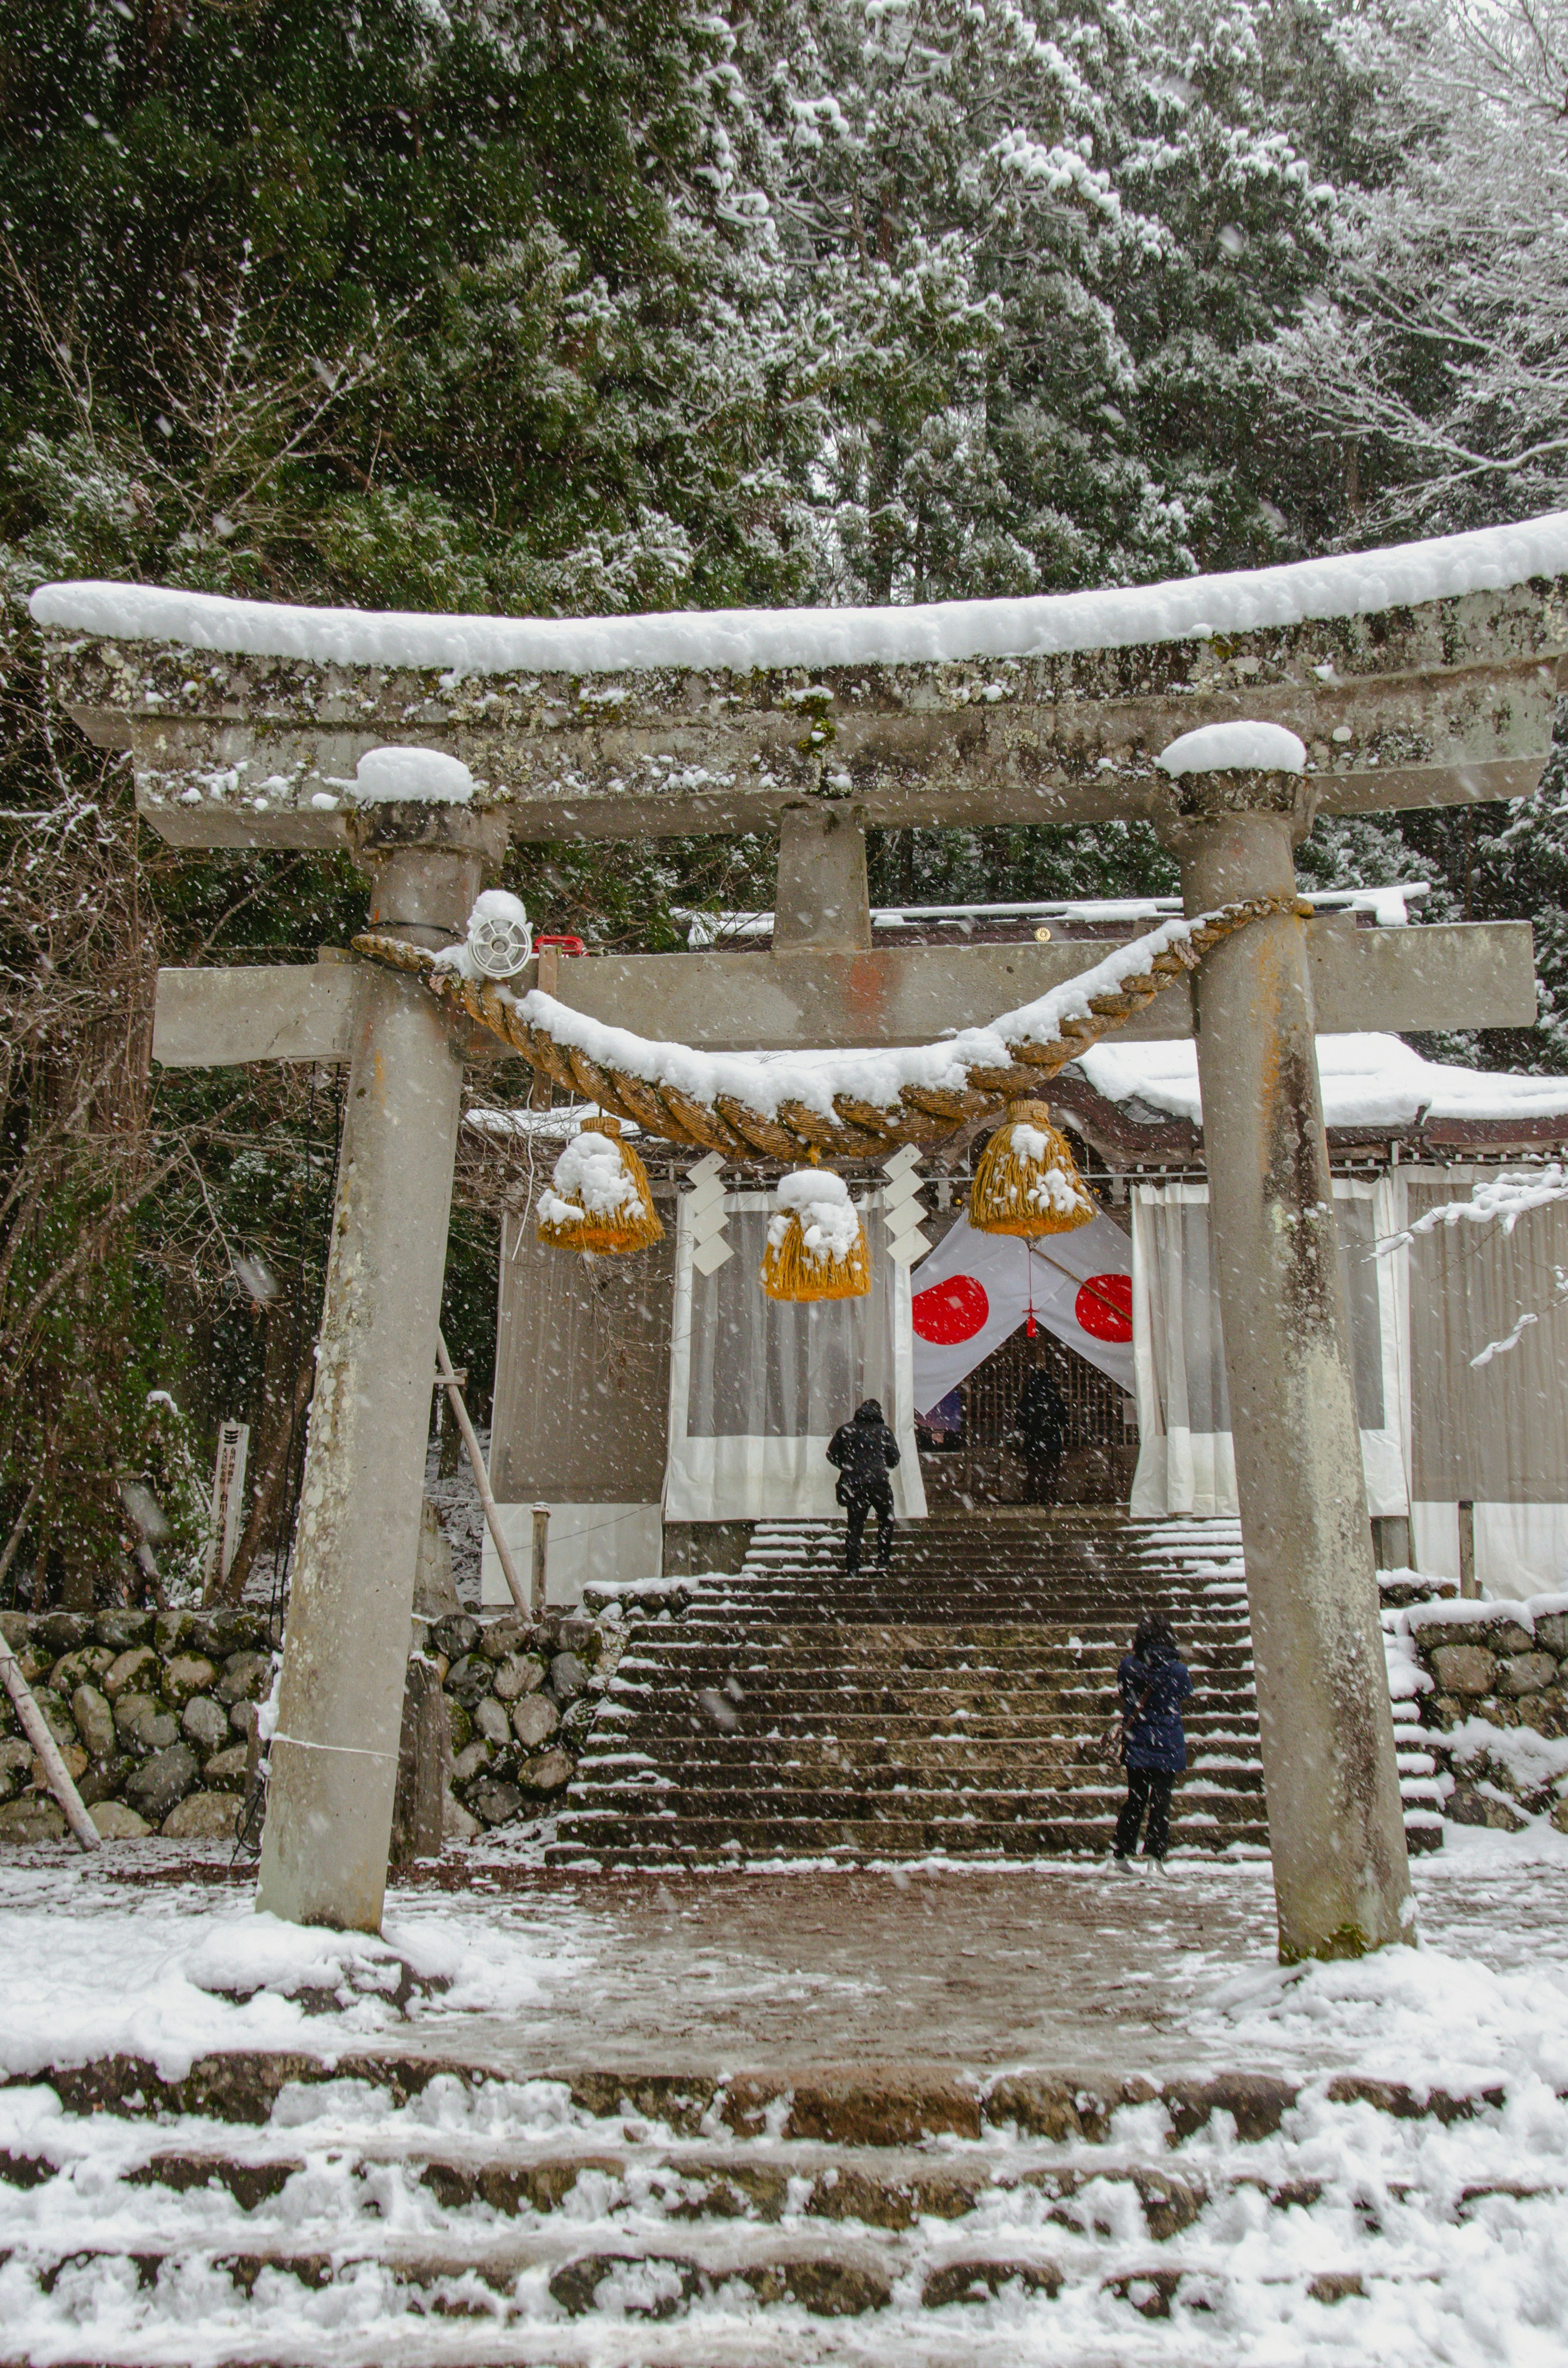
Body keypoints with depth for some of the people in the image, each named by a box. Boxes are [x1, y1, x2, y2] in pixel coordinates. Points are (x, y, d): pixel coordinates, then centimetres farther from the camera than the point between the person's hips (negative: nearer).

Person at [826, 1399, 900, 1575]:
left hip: (853, 1484, 1)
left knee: (855, 1525, 6)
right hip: (878, 1482, -1)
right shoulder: (884, 1431, 6)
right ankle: (883, 1560, 17)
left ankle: (852, 1566, -2)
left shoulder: (845, 1429, 9)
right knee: (886, 1521, 19)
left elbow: (831, 1455, 8)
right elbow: (894, 1458, 2)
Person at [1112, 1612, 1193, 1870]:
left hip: (1136, 1743, 3)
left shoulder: (1129, 1665, -6)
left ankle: (1122, 1853, 15)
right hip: (1167, 1745, -3)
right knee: (1161, 1800, 2)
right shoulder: (1176, 1669, -12)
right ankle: (1155, 1854, -5)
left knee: (1135, 1799, 14)